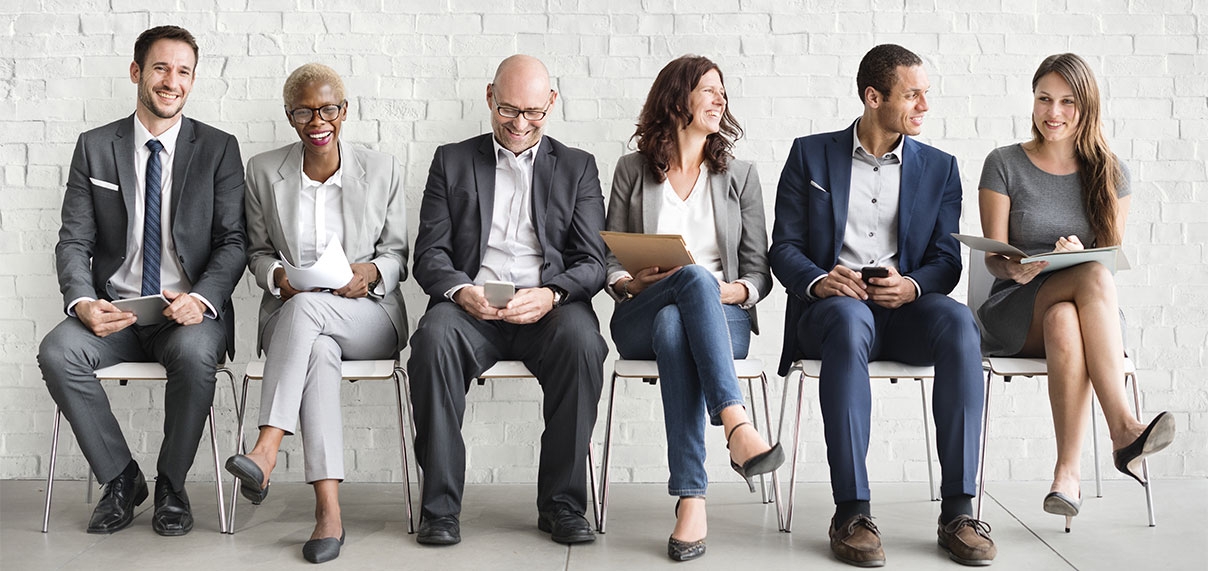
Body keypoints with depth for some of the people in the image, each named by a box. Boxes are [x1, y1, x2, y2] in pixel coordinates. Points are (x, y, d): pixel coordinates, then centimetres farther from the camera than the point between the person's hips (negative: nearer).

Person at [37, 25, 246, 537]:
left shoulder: (218, 149, 4)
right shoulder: (95, 148, 8)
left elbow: (233, 241, -1)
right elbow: (74, 241, 4)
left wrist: (201, 299, -20)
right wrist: (83, 302, -16)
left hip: (190, 310, -2)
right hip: (115, 309, 2)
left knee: (194, 354, -35)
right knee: (57, 353, -27)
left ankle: (171, 484, -9)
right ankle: (120, 477, -6)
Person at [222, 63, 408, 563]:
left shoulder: (382, 169, 6)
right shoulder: (263, 171, 10)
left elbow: (398, 254, 9)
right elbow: (258, 252, 15)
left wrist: (372, 271, -14)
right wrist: (278, 276, -8)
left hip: (368, 316, -1)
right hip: (290, 314, 1)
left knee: (307, 306, -36)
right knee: (319, 351, -36)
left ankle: (266, 452, -42)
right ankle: (328, 510, -43)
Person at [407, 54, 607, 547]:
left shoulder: (577, 168, 17)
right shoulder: (452, 161, 17)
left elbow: (592, 263, 6)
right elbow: (430, 253, 8)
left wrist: (550, 295, -16)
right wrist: (460, 290, -15)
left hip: (550, 308, 0)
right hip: (471, 304, 0)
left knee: (582, 342, -33)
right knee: (433, 339, -33)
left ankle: (561, 503, -20)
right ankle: (440, 505, -23)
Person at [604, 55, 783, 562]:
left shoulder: (740, 175, 16)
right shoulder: (632, 171, 14)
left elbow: (759, 272, 11)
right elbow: (611, 261, 11)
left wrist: (734, 291, -12)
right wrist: (632, 284, -12)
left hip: (723, 317, 1)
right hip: (639, 320, 0)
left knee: (674, 327, -38)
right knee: (695, 277, -37)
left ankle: (691, 498, -47)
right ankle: (738, 426, -53)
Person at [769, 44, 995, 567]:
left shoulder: (939, 168, 16)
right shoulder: (810, 155, 11)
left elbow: (947, 261, 8)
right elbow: (784, 247, 5)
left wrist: (911, 285, -16)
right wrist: (819, 281, -18)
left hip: (904, 310, 2)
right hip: (829, 309, -2)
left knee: (957, 321, -33)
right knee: (849, 318, -38)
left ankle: (957, 510, -29)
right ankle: (851, 512, -35)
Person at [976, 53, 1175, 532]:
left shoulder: (1109, 173, 10)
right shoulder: (1004, 164, 4)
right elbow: (994, 256, -1)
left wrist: (1079, 253, -19)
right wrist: (1015, 269, -25)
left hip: (1087, 311, 2)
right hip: (1016, 312, -2)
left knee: (1064, 323, -38)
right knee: (1094, 277, -35)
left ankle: (1068, 472, -40)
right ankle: (1123, 430, -42)